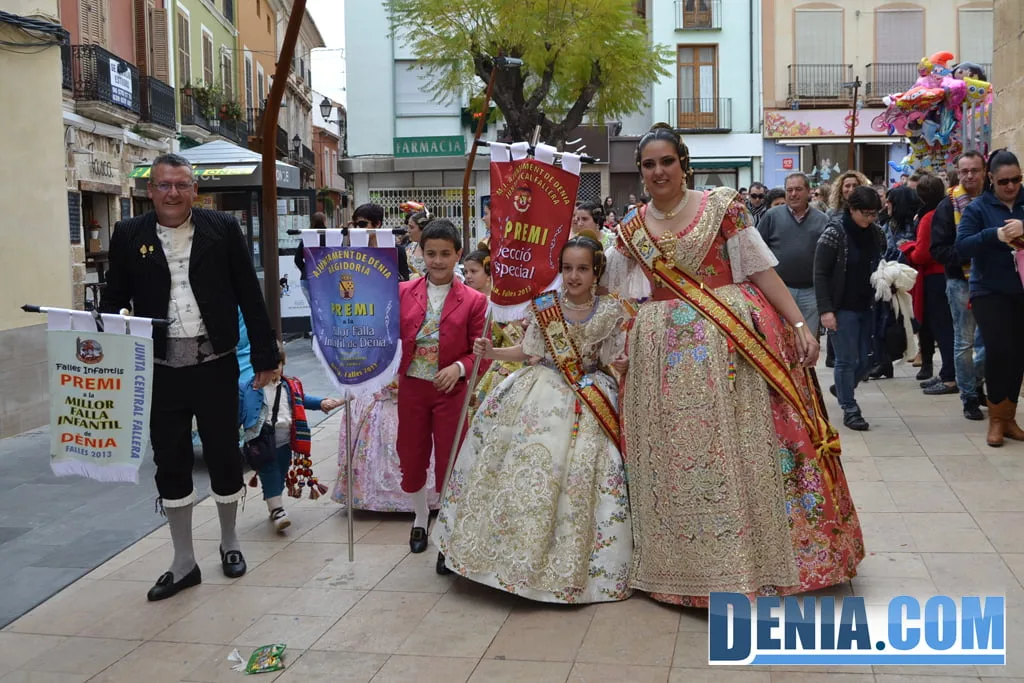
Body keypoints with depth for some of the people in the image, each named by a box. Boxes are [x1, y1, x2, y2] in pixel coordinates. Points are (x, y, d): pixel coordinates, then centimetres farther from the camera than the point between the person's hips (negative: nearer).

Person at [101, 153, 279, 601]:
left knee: (224, 455, 9)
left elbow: (250, 295, 1)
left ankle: (229, 543, 31)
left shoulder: (223, 229, 0)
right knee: (171, 463, 8)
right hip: (160, 369, 1)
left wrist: (264, 356, -1)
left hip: (215, 365, -1)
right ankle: (183, 562, 20)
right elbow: (114, 300, 6)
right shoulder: (129, 236, 3)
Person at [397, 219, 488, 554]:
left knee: (448, 460, 6)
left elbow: (480, 352, -4)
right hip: (411, 388, 3)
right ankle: (420, 517, 37)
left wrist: (459, 368, -21)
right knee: (411, 457, 14)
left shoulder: (473, 300, -4)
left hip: (450, 390, -2)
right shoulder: (403, 292, 2)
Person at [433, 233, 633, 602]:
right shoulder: (545, 306, 1)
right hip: (539, 392, 2)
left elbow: (612, 358, 0)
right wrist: (492, 352, -4)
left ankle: (567, 563, 12)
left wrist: (622, 363, -21)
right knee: (518, 461, -3)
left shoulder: (610, 312, -4)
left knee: (575, 474, -6)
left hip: (586, 401, -1)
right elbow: (527, 351, 9)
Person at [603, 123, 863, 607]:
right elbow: (613, 292, 16)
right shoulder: (631, 228, 9)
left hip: (728, 340, -3)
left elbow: (762, 269, -4)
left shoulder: (720, 207, -1)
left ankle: (751, 557, 10)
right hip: (663, 350, 3)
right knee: (672, 456, 6)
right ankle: (688, 562, 21)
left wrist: (799, 324, -9)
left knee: (737, 448, -3)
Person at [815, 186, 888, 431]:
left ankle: (842, 388, 36)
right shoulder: (834, 233, -11)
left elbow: (882, 265, 19)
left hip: (868, 307, 6)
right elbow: (820, 274, -11)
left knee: (866, 360, 9)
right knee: (847, 360, -2)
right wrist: (825, 310, -16)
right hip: (842, 308, -6)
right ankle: (849, 409, 11)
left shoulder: (876, 233, 6)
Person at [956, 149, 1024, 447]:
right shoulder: (978, 208, -2)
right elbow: (962, 246, -11)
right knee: (999, 349, -13)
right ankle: (996, 419, 3)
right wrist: (995, 235, -24)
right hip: (990, 291, -3)